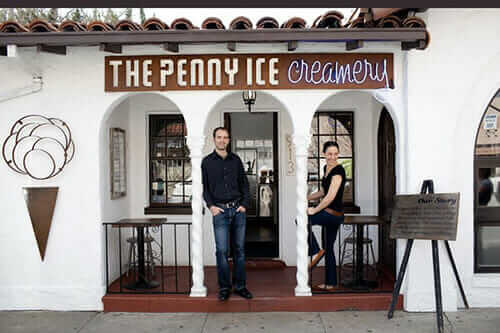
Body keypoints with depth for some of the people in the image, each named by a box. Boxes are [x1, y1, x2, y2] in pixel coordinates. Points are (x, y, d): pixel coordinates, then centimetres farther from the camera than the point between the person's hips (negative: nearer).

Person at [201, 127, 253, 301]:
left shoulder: (236, 160, 10)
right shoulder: (207, 162, 5)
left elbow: (244, 184, 12)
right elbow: (204, 187, 4)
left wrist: (244, 204, 1)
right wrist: (210, 205, -7)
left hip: (238, 209, 2)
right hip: (220, 210, -2)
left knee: (239, 249, 7)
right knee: (222, 250, -4)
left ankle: (240, 285, 17)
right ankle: (224, 287, 9)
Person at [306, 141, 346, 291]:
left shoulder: (338, 171, -15)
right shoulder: (326, 168, 12)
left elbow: (330, 196, -22)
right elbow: (323, 192, 23)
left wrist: (315, 210, -17)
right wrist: (307, 197, 14)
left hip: (333, 213, -9)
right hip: (332, 215, 9)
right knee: (328, 248, 14)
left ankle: (315, 251, -3)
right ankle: (331, 283, 23)